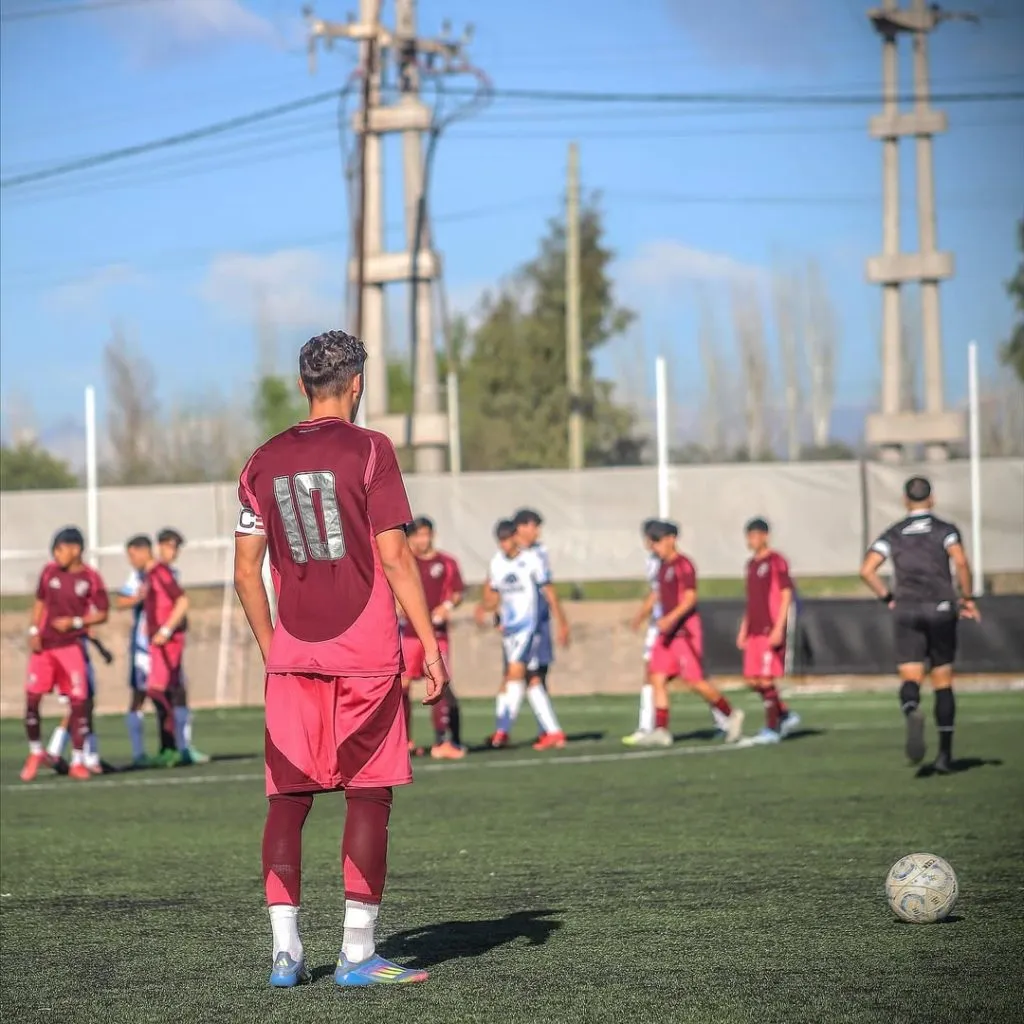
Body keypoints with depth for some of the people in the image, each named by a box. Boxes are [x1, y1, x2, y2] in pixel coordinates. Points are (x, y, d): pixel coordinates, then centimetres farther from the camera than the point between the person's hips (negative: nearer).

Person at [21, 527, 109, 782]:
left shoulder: (90, 578, -6)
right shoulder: (50, 571, 3)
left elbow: (102, 614, -1)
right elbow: (40, 602, 13)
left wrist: (75, 622, -15)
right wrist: (34, 631, 0)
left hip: (72, 646, -3)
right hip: (44, 645, 3)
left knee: (79, 702, -5)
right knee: (31, 699, -3)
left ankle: (77, 761, 6)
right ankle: (35, 752, 18)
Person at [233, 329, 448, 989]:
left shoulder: (265, 462, 8)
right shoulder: (369, 450, -4)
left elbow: (247, 571, 9)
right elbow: (395, 557, -9)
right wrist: (430, 645, -5)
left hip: (291, 656, 4)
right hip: (365, 654, -4)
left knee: (289, 798, 6)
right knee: (368, 796, 0)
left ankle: (286, 953, 5)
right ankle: (358, 953, -2)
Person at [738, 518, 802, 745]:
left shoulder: (776, 562, -7)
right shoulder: (752, 564, 17)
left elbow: (786, 595, -11)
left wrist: (778, 628, -17)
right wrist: (743, 630, 20)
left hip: (771, 630, -8)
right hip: (754, 631, 8)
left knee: (766, 679, -8)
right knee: (752, 679, 6)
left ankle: (772, 730, -2)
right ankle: (787, 716, 19)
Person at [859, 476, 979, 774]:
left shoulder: (893, 534, 10)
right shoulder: (945, 530, 4)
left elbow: (867, 570, -1)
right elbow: (960, 562, -14)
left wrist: (888, 598, 10)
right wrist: (967, 599, -2)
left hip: (906, 612, 1)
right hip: (940, 609, -1)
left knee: (910, 678, -3)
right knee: (943, 682, 9)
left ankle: (912, 712, -40)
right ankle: (945, 753, 8)